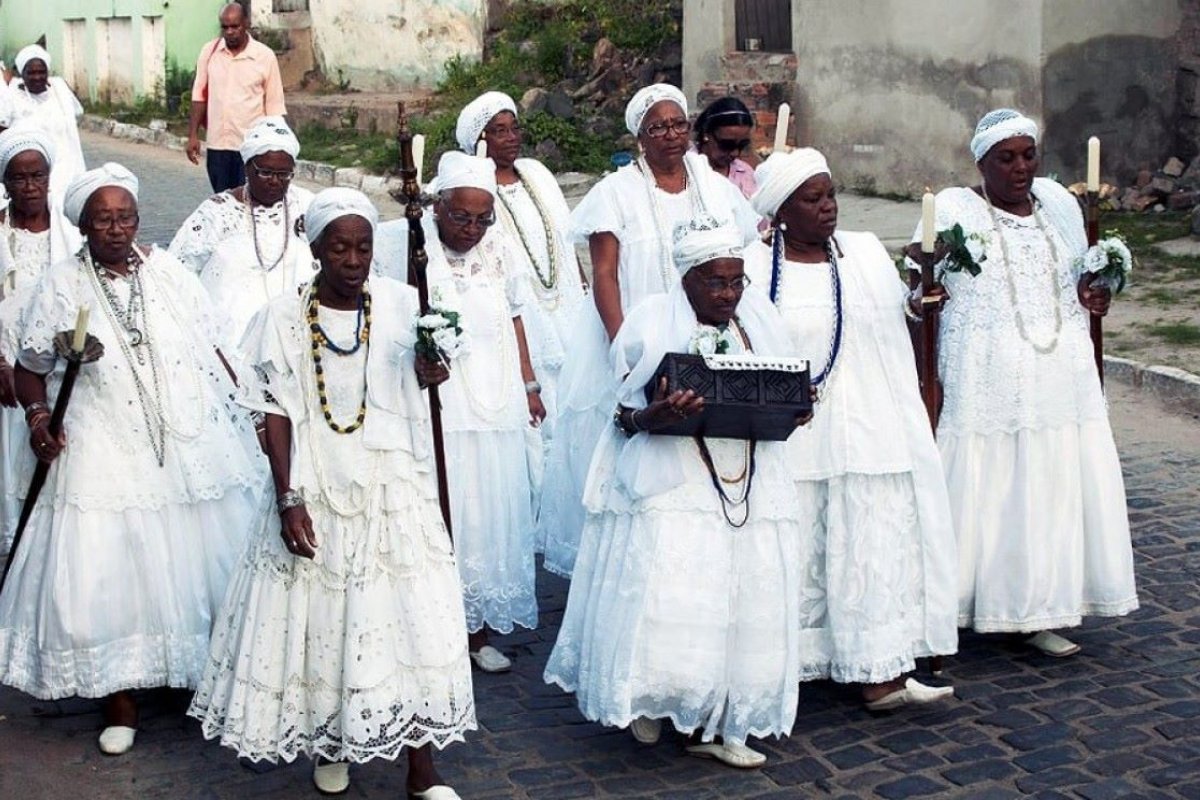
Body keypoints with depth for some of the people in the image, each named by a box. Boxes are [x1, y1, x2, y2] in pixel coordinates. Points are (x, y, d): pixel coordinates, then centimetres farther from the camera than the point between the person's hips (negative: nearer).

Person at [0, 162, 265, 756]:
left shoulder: (170, 275, 4)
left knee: (199, 563, 8)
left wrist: (247, 410, 5)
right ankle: (121, 700, 16)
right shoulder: (61, 288, -1)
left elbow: (212, 352, 10)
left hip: (193, 445, 2)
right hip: (106, 457, -2)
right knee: (108, 578, 0)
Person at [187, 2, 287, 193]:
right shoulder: (209, 51, 2)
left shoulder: (265, 56, -5)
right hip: (217, 145, 3)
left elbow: (275, 106, -2)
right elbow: (199, 96, 7)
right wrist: (193, 135, 2)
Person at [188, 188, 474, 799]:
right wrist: (288, 500, -11)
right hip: (317, 492, -1)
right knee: (321, 618, 8)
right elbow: (276, 416, -3)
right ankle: (330, 743, 32)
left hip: (394, 490, 1)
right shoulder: (284, 318, -3)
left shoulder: (401, 304, 0)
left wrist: (429, 370, -17)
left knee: (411, 618, -2)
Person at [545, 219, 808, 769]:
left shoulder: (760, 320, 11)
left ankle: (711, 725, 17)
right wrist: (656, 416, -26)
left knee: (744, 605, 5)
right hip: (671, 483, -5)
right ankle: (649, 698, 15)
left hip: (751, 485, 5)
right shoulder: (653, 322, -3)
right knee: (668, 603, -13)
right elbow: (627, 414, -4)